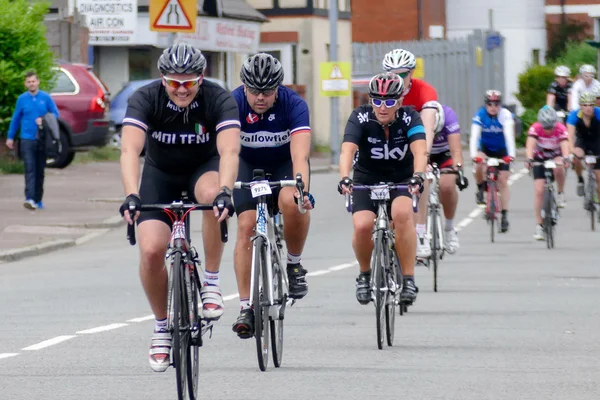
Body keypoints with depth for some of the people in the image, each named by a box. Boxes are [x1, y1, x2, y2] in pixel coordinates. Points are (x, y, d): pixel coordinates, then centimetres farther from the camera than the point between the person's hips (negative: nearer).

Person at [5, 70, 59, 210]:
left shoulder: (46, 98, 2)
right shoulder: (22, 99, 4)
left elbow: (55, 114, 5)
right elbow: (15, 119, 12)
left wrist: (44, 120, -14)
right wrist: (10, 137, 12)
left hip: (42, 140, 1)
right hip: (27, 139, -1)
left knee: (40, 171, 9)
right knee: (30, 169, -13)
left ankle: (38, 200, 19)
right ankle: (29, 199, -22)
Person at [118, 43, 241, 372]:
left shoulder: (219, 100, -25)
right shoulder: (145, 99, -25)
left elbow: (229, 151, -38)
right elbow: (130, 150, -37)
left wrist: (224, 192, -56)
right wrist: (131, 196, -52)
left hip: (204, 169, -1)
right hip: (160, 174, 1)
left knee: (213, 194, -38)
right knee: (152, 250, -17)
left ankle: (211, 282, -20)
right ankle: (162, 326, 7)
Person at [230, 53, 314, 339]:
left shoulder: (293, 104, -30)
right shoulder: (233, 103, -27)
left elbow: (300, 155, -40)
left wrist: (302, 190, -56)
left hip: (285, 163, -1)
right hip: (248, 164, 1)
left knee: (292, 203, -32)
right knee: (247, 226, -16)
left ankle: (294, 264, -6)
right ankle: (246, 307, -10)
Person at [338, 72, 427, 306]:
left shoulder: (409, 118, -16)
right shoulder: (361, 118, -16)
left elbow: (420, 150, -31)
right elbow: (347, 150, -31)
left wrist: (418, 176, -51)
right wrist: (344, 178, -49)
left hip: (402, 180, -1)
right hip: (367, 181, 1)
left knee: (402, 213, -33)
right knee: (362, 226, -25)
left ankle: (408, 278, -23)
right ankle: (365, 274, 5)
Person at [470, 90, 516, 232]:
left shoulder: (505, 115, -24)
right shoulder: (480, 115, -22)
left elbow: (509, 135, -34)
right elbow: (474, 135, -31)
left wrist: (511, 154, -48)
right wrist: (473, 154, -46)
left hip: (501, 150, 0)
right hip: (485, 148, 0)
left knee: (503, 181, -7)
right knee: (480, 166, -31)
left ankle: (504, 215, -2)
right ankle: (480, 189, -1)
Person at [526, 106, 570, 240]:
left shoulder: (561, 129, -24)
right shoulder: (535, 128, -25)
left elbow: (564, 144, -38)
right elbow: (530, 144, -39)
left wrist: (565, 158, -59)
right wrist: (529, 159, -58)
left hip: (556, 156, 0)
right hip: (540, 158, 0)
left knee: (558, 167, -38)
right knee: (539, 191, -12)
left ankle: (561, 194, -13)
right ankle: (539, 226, -5)